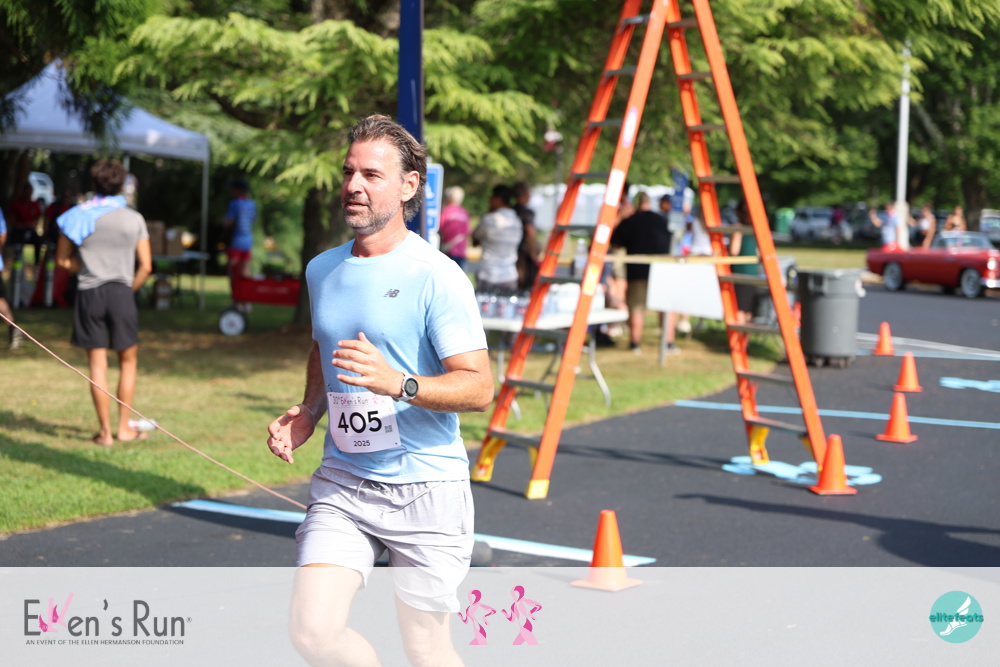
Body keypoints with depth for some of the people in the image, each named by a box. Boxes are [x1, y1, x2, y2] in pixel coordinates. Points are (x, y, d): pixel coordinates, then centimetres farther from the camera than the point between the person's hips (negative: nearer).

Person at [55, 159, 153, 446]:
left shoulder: (79, 216, 3)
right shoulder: (134, 219, 2)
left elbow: (62, 259, 5)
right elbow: (145, 265, -1)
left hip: (89, 293, 0)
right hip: (121, 293, 0)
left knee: (97, 363, 3)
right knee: (128, 361, 12)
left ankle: (105, 431, 3)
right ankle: (124, 427, 11)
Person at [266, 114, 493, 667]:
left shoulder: (438, 277, -11)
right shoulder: (321, 270, 10)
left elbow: (479, 388, -16)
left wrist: (398, 384, -32)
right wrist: (308, 412, 10)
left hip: (425, 490, -5)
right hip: (341, 483, 5)